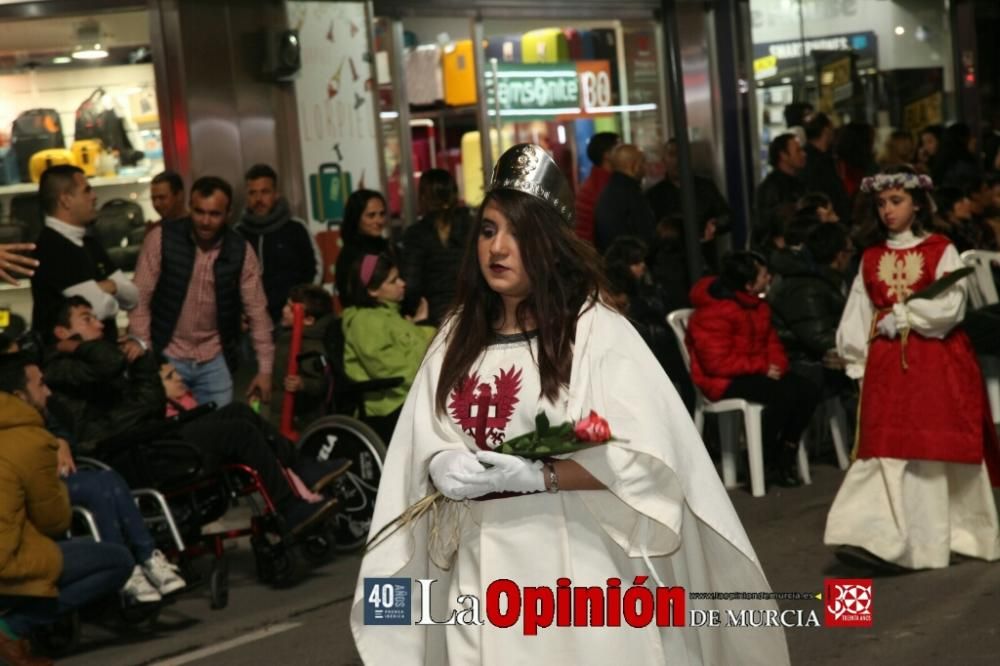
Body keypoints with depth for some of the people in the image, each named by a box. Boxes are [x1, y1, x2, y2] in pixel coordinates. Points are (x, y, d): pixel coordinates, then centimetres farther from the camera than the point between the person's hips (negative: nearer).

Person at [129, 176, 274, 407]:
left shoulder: (241, 250, -5)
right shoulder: (162, 239, -11)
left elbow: (257, 311, 0)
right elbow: (140, 300, -9)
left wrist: (265, 368, -3)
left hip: (215, 361, 2)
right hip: (167, 356, -2)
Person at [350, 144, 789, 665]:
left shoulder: (597, 332, -7)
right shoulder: (457, 339, 9)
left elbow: (645, 459, -13)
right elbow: (420, 448, 11)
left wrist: (540, 475, -20)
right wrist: (441, 467, -11)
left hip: (580, 566, -4)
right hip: (483, 568, 4)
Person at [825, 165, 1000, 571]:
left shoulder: (941, 252, 2)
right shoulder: (871, 259, 13)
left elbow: (949, 307, -10)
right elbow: (858, 316, 10)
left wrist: (900, 318, -8)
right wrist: (858, 362, 2)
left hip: (937, 363, -3)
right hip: (887, 365, 3)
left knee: (940, 448, -3)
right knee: (888, 450, -6)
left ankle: (957, 532, 9)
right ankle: (880, 540, -9)